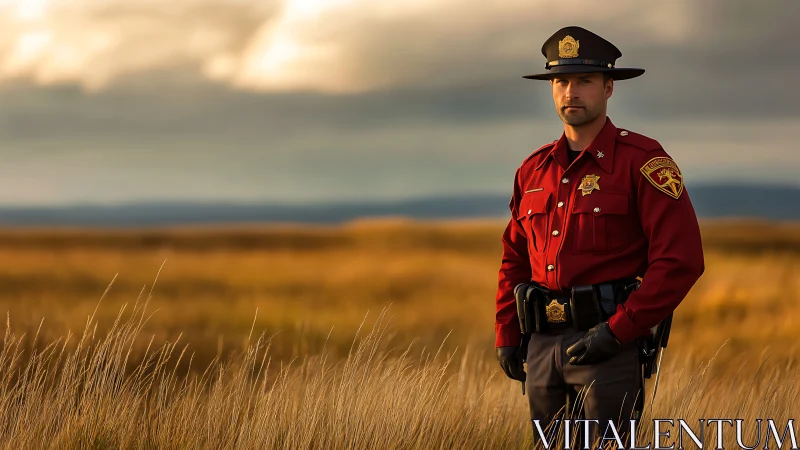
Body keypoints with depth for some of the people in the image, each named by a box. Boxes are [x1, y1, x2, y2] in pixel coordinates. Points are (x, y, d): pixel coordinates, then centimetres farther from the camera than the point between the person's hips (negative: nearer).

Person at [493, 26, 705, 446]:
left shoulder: (643, 160, -5)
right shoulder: (534, 170, 14)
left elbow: (680, 261, -12)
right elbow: (514, 259, 23)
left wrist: (618, 331, -16)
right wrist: (506, 334, 12)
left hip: (612, 347, -6)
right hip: (542, 345, 6)